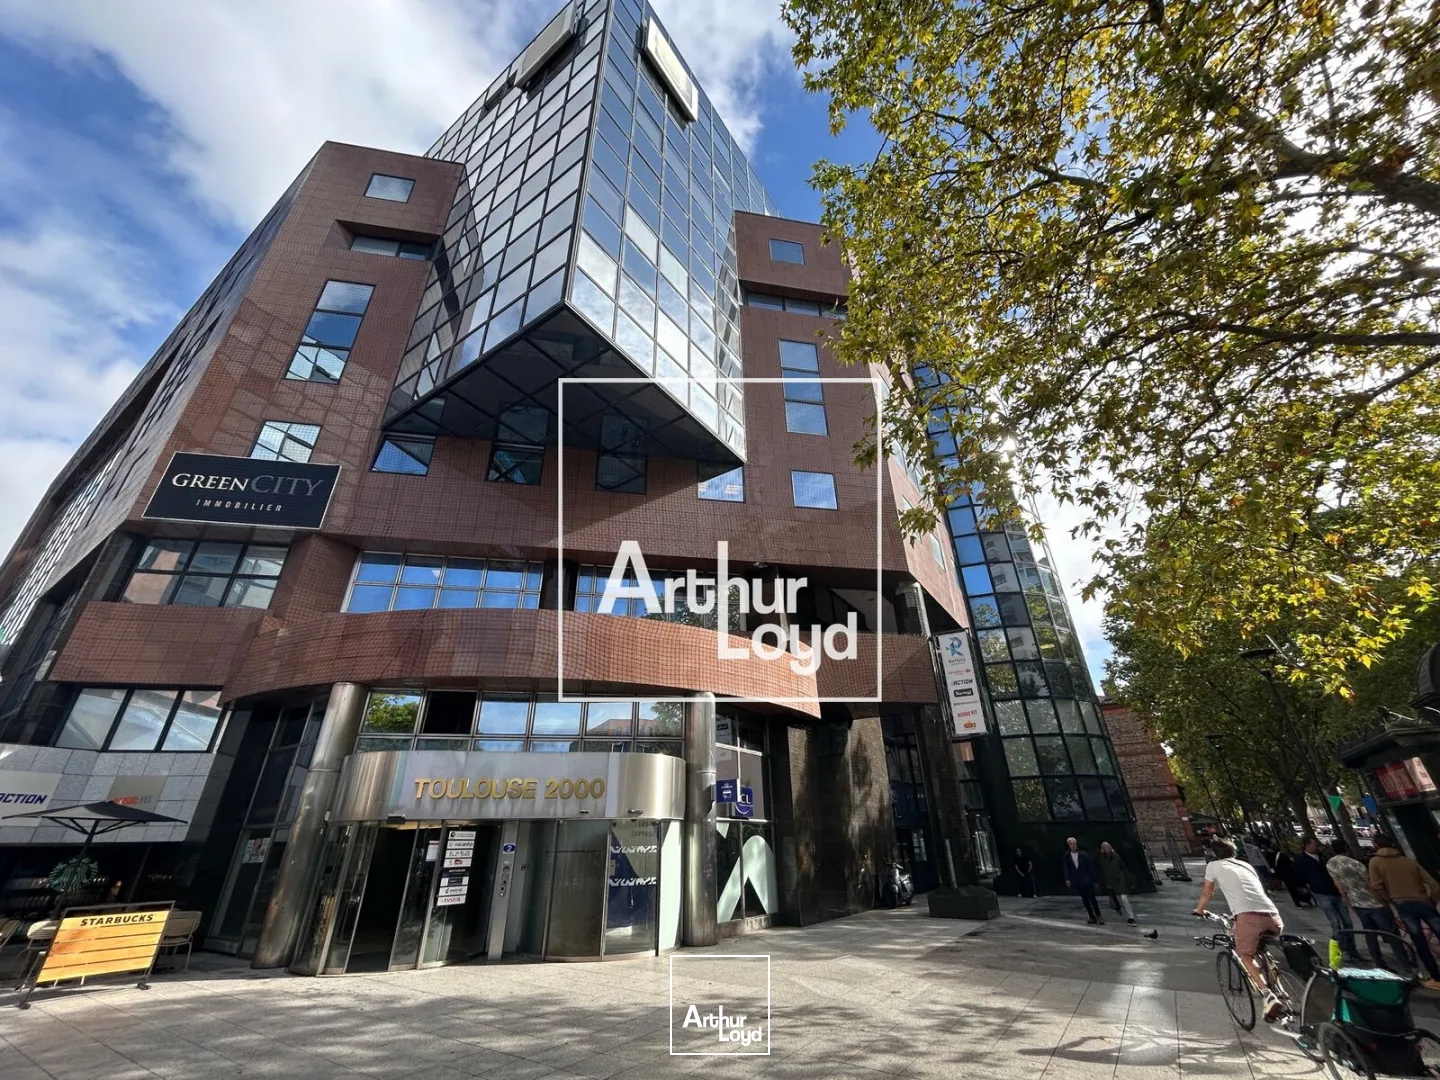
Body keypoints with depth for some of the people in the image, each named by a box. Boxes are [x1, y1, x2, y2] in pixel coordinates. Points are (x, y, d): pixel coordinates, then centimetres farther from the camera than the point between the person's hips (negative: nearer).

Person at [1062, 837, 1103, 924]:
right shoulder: (1067, 855, -1)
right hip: (1077, 882, 2)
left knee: (1092, 898, -5)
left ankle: (1098, 916, 7)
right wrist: (1067, 879, -10)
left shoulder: (1083, 854, -5)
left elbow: (1090, 867, 0)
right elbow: (1066, 868, -1)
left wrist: (1093, 880, -1)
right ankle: (1092, 917, 18)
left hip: (1087, 880, -2)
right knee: (1085, 900, 8)